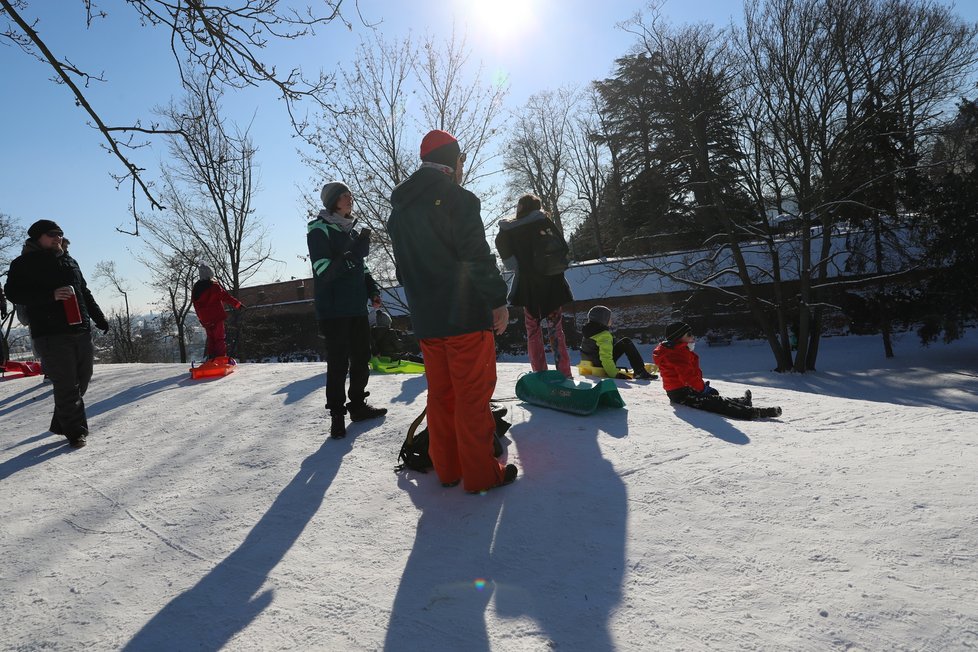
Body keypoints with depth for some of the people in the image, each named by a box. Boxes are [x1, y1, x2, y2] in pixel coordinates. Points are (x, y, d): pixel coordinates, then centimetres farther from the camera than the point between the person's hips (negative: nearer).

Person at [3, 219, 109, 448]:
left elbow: (85, 293, 25)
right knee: (67, 385, -7)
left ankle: (61, 424, 22)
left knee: (81, 382, 8)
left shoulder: (70, 262, 20)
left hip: (81, 331, 6)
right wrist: (50, 295, -20)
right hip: (51, 334, -6)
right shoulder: (24, 263, 2)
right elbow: (13, 292, -9)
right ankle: (76, 431, 2)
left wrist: (99, 319, 22)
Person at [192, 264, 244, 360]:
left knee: (210, 338, 15)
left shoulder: (195, 289, 11)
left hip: (204, 319, 6)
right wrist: (238, 304, -4)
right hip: (216, 316, -6)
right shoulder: (213, 286, -11)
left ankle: (210, 359, 12)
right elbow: (225, 296, -12)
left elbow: (196, 307, 14)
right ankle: (221, 358, -7)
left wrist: (201, 318, 19)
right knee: (220, 338, -2)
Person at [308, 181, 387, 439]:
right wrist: (355, 253, -23)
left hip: (357, 307, 7)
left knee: (362, 358, 12)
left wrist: (373, 290, 8)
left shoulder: (353, 231, 15)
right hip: (334, 309, -7)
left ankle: (358, 404, 27)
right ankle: (337, 414, 5)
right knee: (338, 363, -5)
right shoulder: (320, 230, -7)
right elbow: (324, 270, -18)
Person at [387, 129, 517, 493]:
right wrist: (498, 300, -8)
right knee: (473, 395, 0)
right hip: (465, 316, -7)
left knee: (440, 394, 15)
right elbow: (478, 257, -17)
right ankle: (480, 474, 7)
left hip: (424, 319, 7)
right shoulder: (456, 199, -11)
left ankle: (447, 469, 23)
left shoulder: (400, 207, 14)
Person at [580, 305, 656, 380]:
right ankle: (641, 372, -5)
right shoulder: (604, 335, -22)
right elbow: (606, 356, -31)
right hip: (600, 365, -9)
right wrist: (615, 374, -29)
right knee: (626, 343, -5)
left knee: (613, 341, 22)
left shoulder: (586, 330, 6)